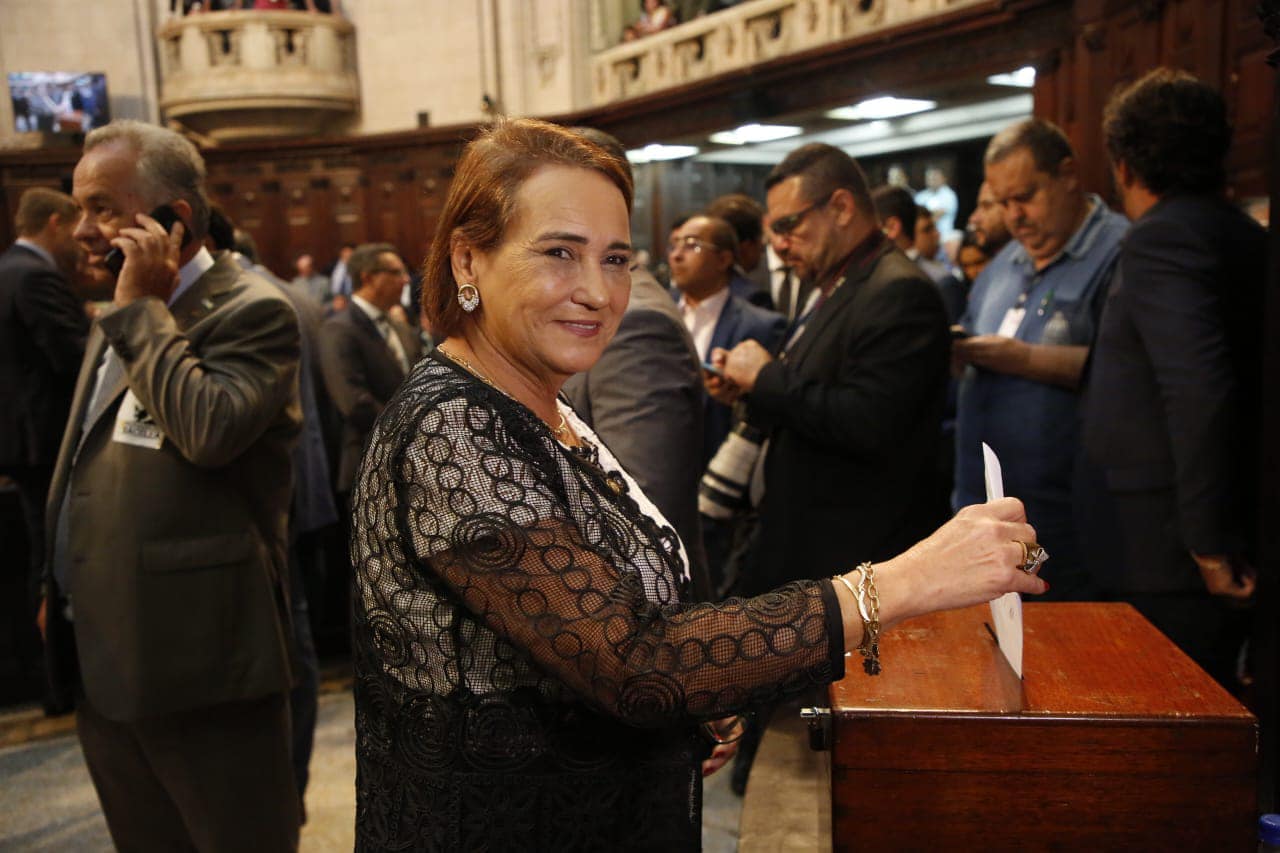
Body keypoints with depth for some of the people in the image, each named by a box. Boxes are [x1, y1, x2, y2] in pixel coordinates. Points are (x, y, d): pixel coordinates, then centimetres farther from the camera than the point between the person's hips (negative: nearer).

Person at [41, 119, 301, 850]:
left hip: (200, 664, -8)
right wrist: (59, 591, 22)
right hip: (103, 661, 9)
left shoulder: (251, 312, -12)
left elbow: (210, 429, -31)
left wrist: (142, 309, -19)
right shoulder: (120, 324, 15)